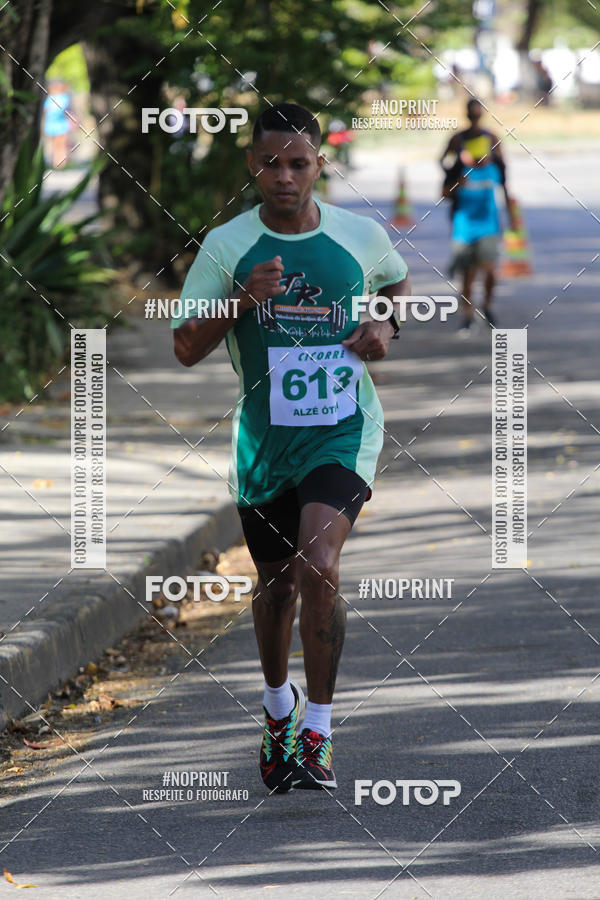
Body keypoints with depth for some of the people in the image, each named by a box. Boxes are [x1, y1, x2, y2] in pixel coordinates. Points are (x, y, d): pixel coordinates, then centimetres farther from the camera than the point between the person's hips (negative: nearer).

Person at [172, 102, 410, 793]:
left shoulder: (362, 236, -1)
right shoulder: (226, 245, -4)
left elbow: (397, 281, 22)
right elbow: (186, 349, -3)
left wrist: (385, 326, 0)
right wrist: (243, 300, -19)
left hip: (342, 431, -2)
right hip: (264, 435, 2)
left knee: (319, 567, -21)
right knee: (275, 581, 15)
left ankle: (316, 734, -14)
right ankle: (278, 705, 43)